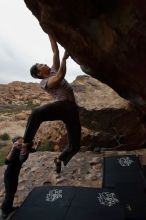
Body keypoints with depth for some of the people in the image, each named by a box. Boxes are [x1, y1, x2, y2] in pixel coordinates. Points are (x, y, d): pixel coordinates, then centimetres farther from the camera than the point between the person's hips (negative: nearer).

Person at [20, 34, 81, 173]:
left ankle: (59, 160, 30)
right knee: (36, 113, -42)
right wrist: (65, 58, -3)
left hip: (72, 109, 6)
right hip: (61, 105, -6)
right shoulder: (43, 82, 6)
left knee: (75, 146, 0)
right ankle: (25, 145, -22)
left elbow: (55, 51, 24)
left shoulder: (53, 70, 26)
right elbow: (61, 75, -12)